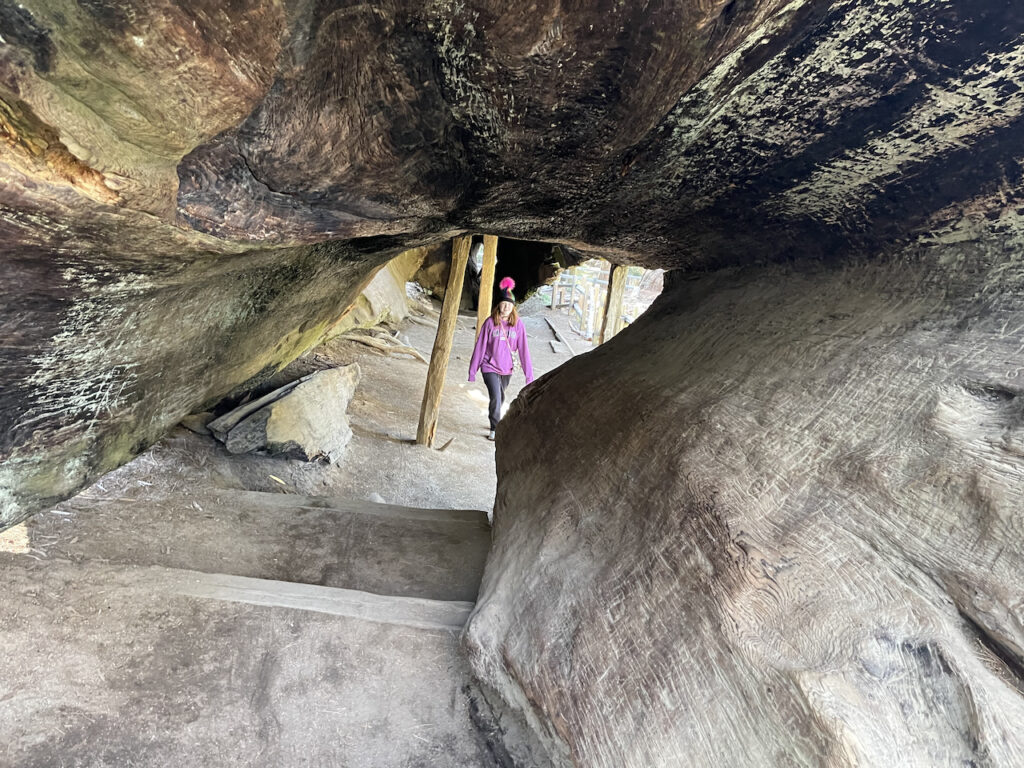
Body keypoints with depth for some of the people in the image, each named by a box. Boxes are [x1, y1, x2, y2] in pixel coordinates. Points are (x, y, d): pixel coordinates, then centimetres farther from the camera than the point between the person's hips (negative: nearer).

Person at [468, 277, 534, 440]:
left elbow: (523, 349, -6)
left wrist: (529, 375, -8)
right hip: (490, 367, -2)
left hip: (506, 369, 2)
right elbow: (480, 347, -5)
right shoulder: (490, 322, -10)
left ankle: (495, 423, 44)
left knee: (500, 399, 19)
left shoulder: (518, 324, -7)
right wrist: (472, 371, -3)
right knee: (495, 399, -13)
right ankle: (495, 429, 8)